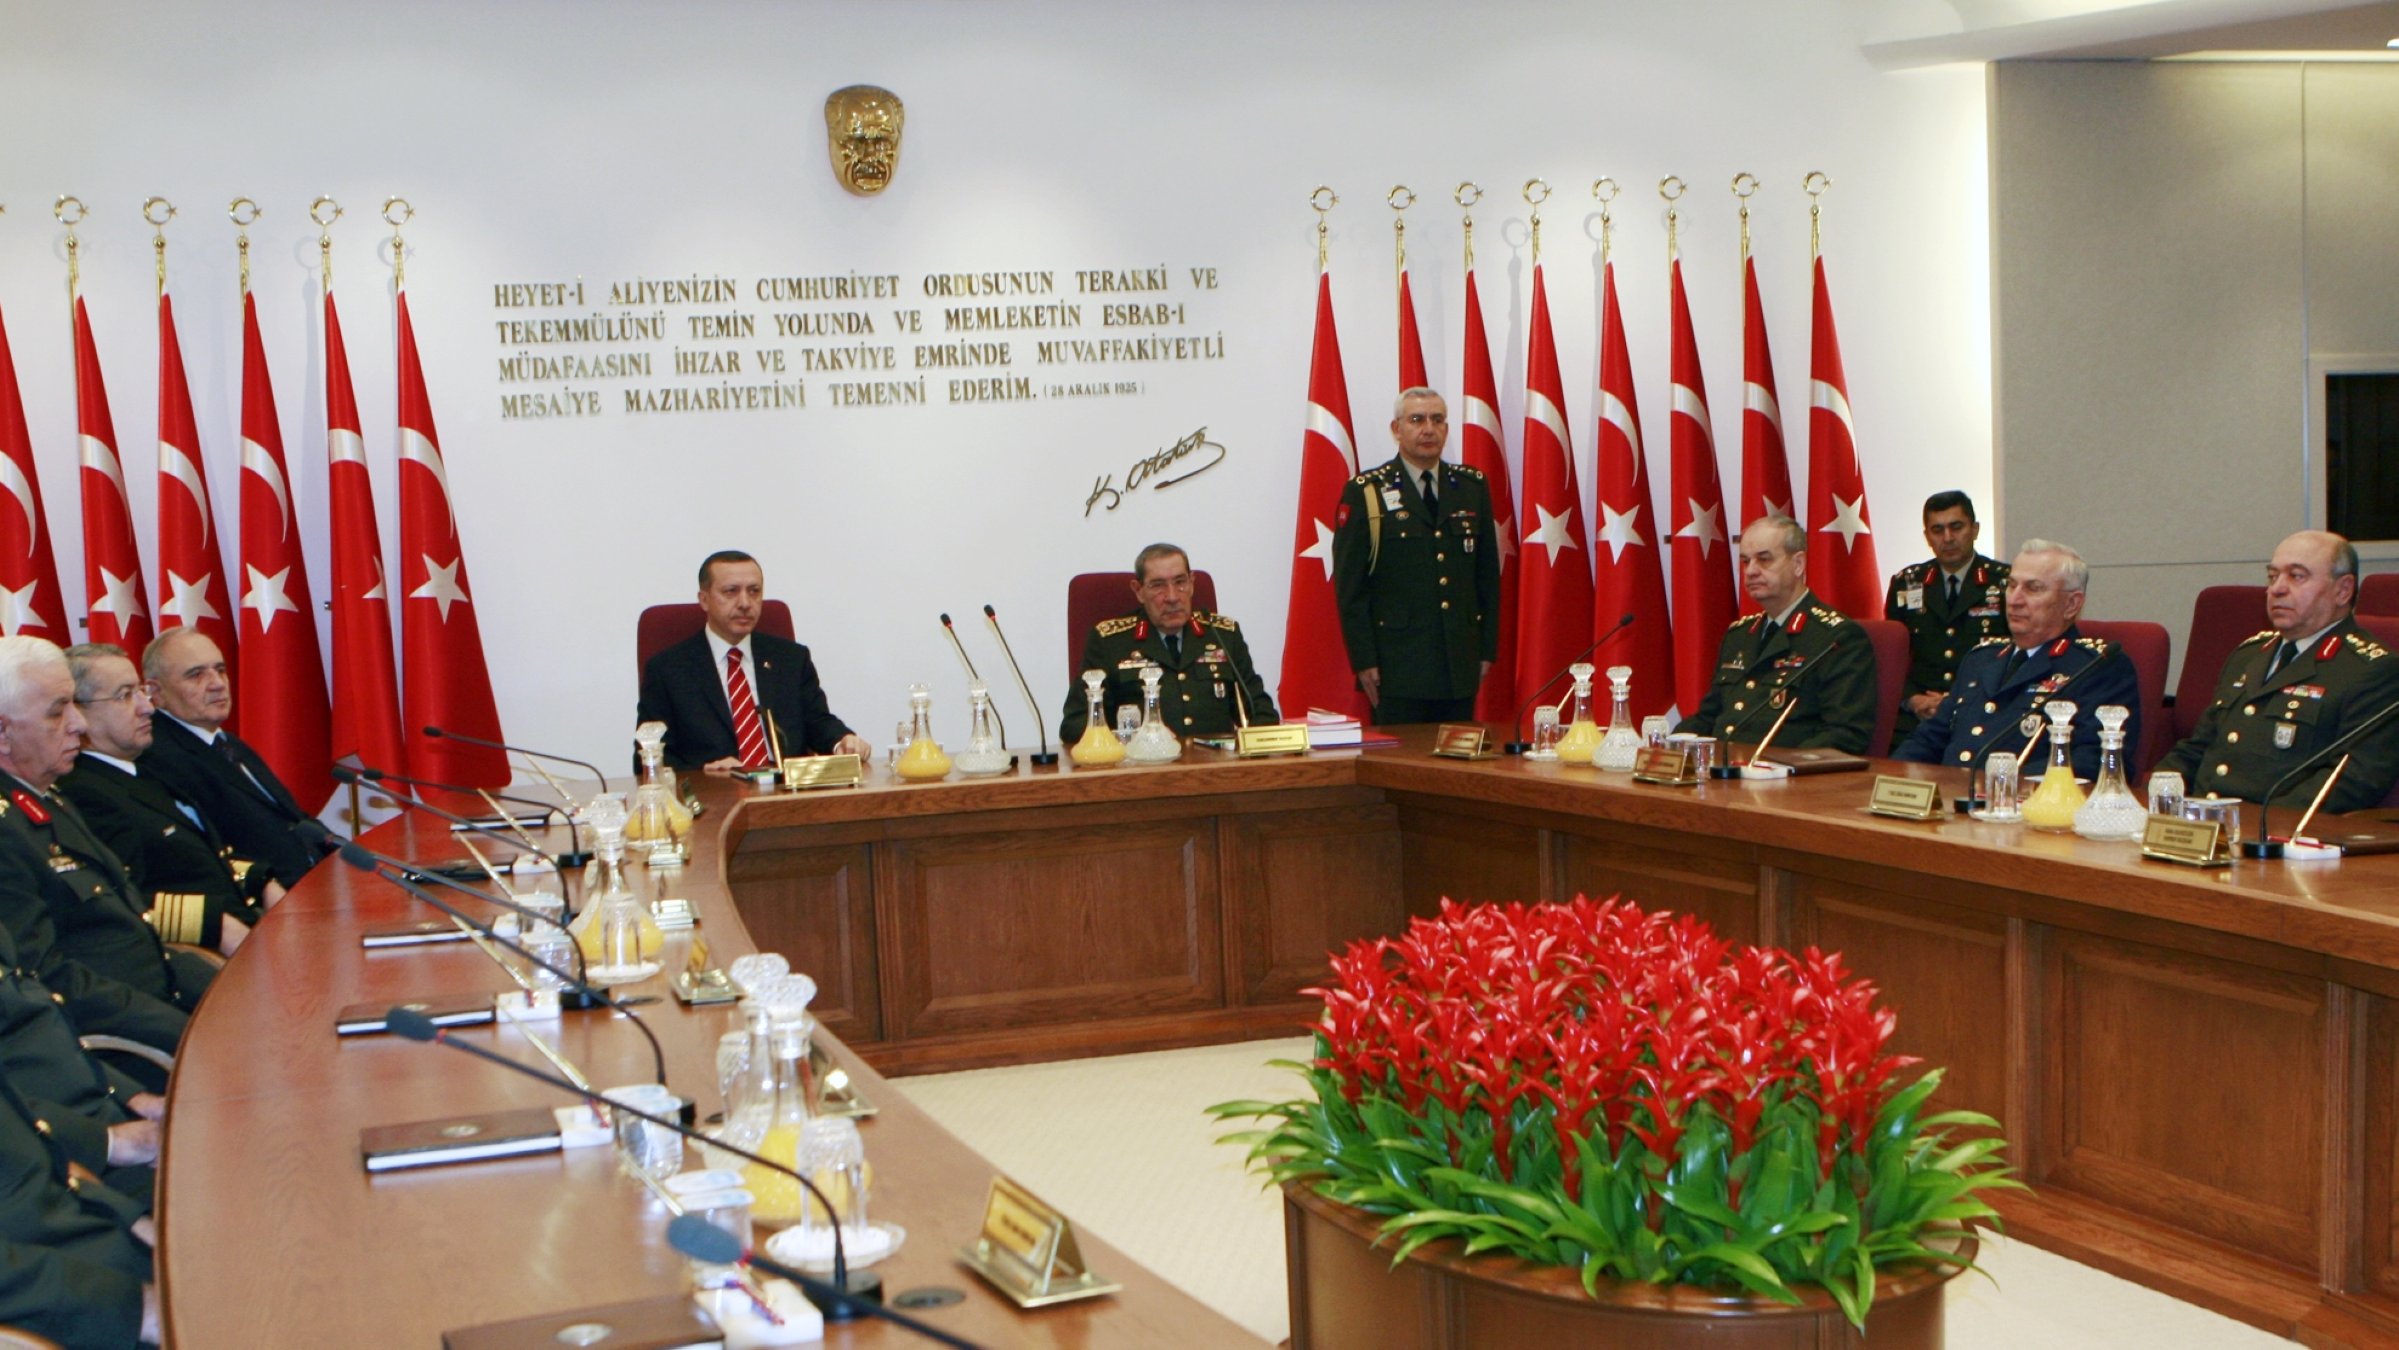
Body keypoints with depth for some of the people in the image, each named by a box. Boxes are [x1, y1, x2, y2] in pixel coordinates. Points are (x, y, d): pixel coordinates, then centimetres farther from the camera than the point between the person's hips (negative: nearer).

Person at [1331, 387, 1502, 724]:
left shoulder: (1473, 487, 12)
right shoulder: (1364, 493, 0)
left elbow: (1488, 574, 14)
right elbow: (1349, 585, -3)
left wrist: (1487, 649, 8)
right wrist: (1364, 661, -8)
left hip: (1460, 668, 4)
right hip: (1397, 667, -4)